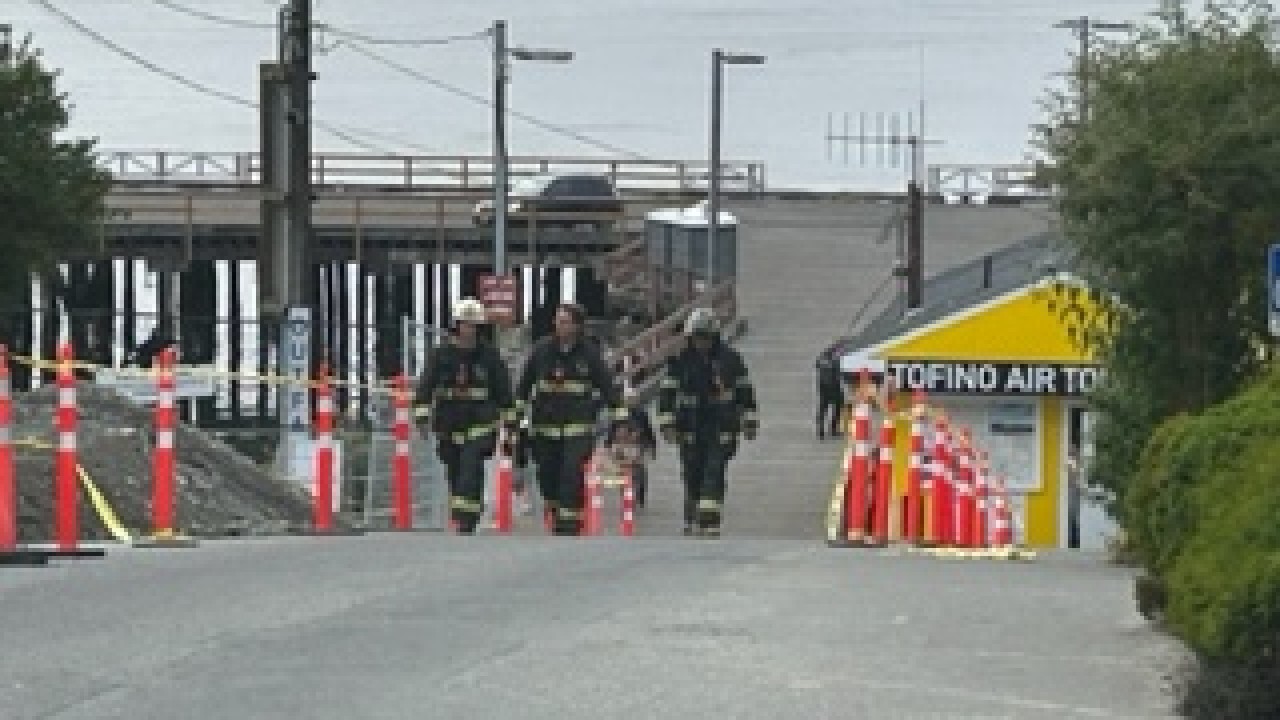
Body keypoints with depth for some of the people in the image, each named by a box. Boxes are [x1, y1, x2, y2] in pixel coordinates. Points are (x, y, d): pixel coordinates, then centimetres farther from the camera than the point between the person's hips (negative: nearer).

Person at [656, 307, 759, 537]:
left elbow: (745, 391, 8)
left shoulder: (730, 359, 1)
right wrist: (667, 423, -4)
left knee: (714, 475, -13)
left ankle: (710, 525, -18)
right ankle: (692, 523, 21)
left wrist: (749, 422, 7)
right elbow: (667, 393, 3)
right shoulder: (680, 360, 2)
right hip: (690, 429, 2)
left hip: (722, 428, -2)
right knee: (692, 478, 7)